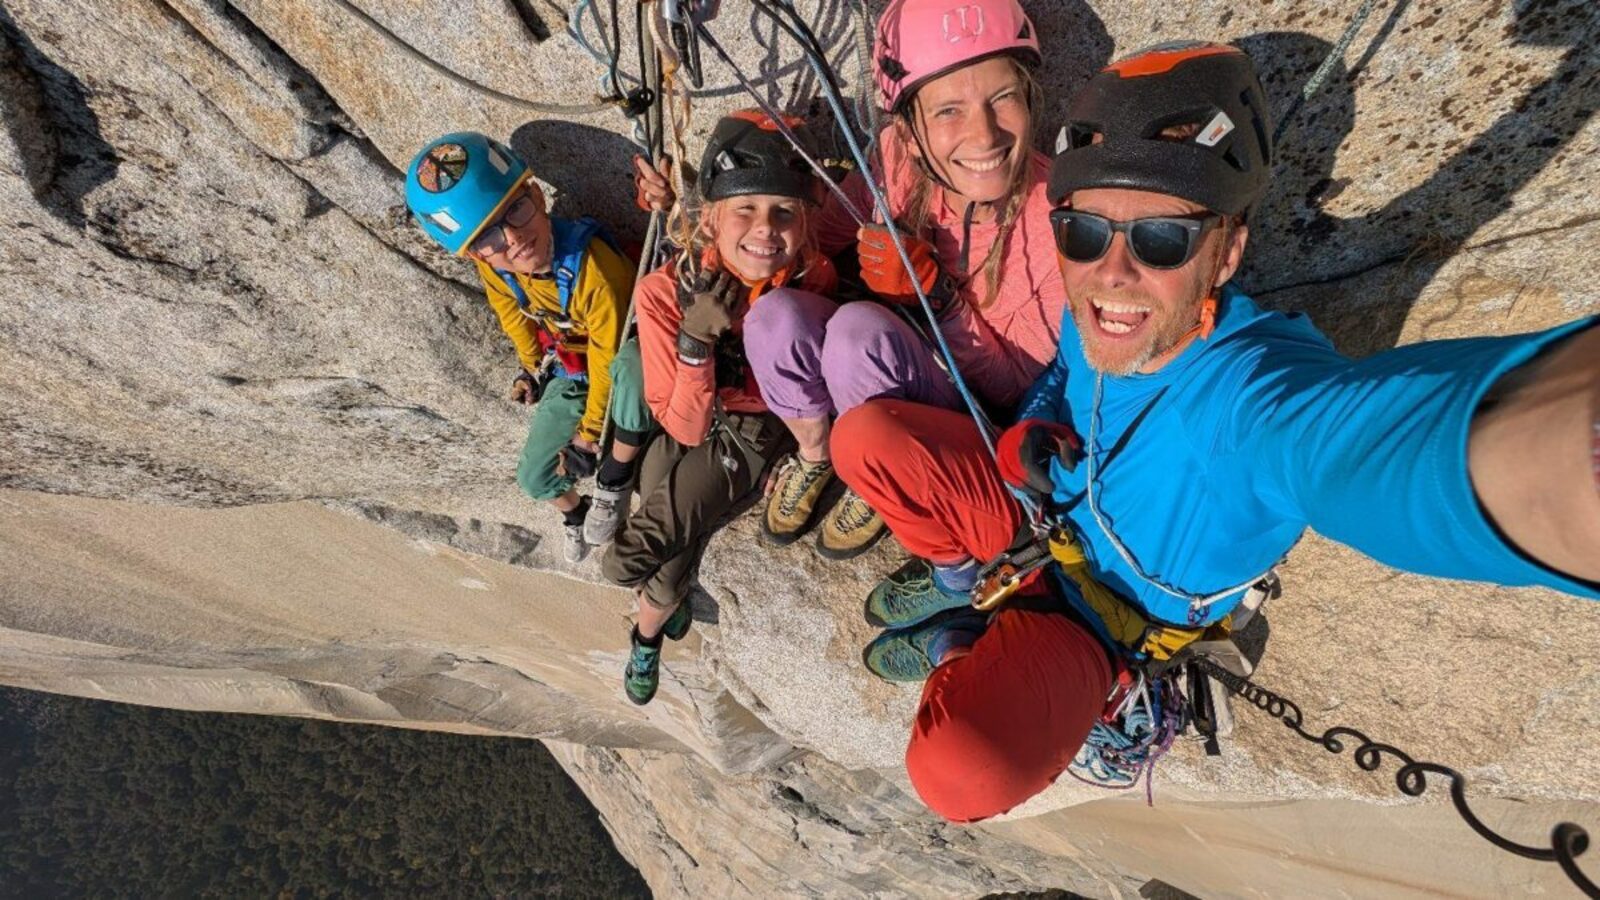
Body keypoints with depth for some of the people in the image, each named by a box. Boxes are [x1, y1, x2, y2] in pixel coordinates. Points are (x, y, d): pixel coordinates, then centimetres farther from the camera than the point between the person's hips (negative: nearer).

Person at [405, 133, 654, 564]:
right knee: (534, 477, 4)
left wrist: (588, 435, -18)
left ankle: (614, 480, -17)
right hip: (569, 374, 6)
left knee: (633, 364, -43)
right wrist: (532, 368, 21)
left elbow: (608, 361, -28)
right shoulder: (493, 272, -17)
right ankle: (574, 513, 42)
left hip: (618, 366, -5)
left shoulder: (592, 263, -37)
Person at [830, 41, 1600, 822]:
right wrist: (1034, 434, -15)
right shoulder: (1096, 317, -16)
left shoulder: (1254, 388, -38)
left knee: (969, 774, -31)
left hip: (1096, 615, -5)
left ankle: (959, 646, 6)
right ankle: (966, 578, 20)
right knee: (863, 437, -5)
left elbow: (1364, 433, -62)